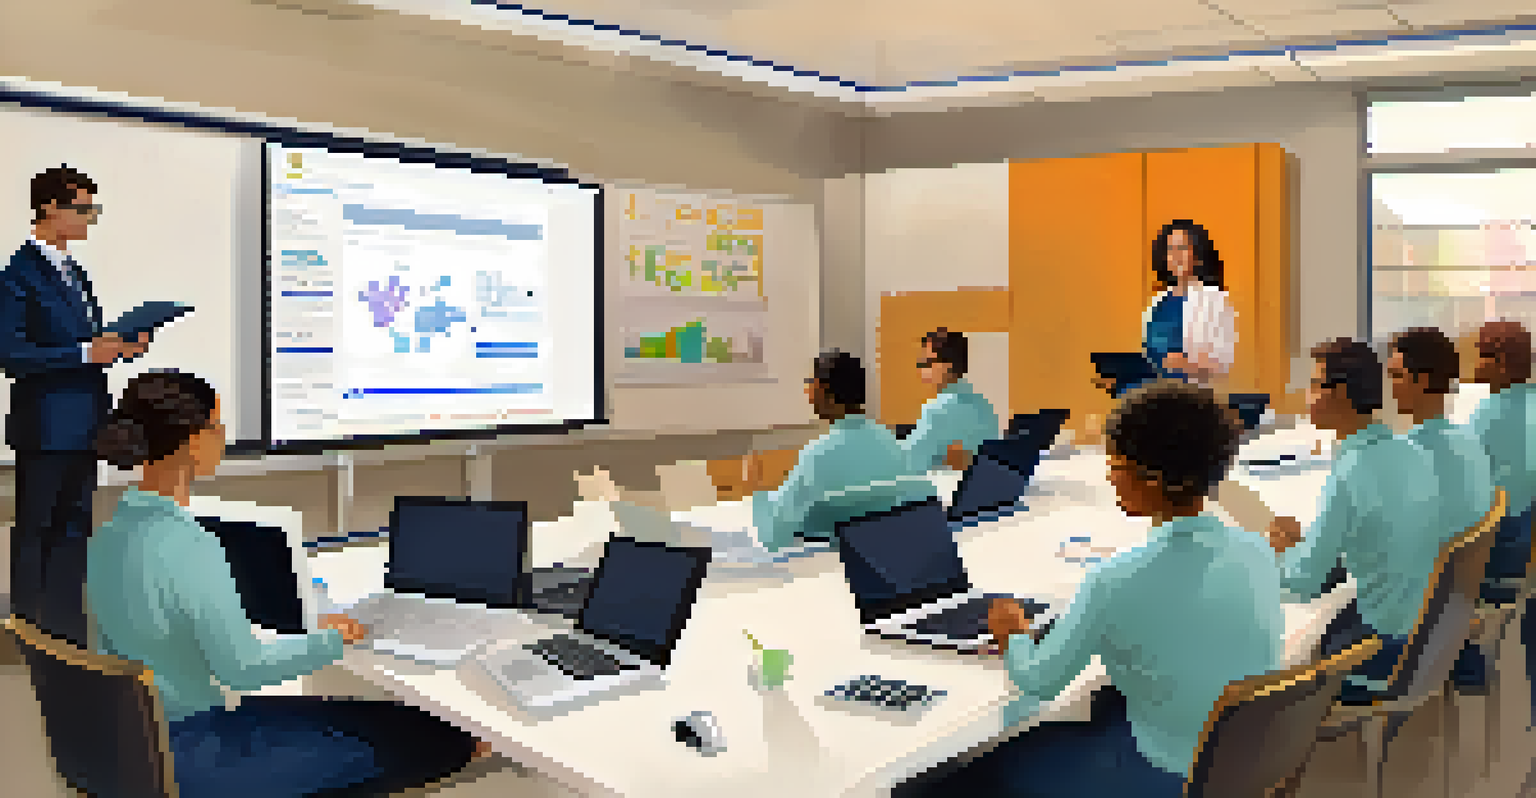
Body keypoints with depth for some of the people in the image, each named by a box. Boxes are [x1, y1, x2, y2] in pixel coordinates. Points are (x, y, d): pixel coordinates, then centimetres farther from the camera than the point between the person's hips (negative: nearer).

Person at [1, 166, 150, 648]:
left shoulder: (74, 272, 16)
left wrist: (115, 347, 3)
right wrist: (85, 352, -23)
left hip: (83, 424, 9)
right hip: (46, 425, -9)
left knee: (75, 527, 15)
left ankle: (68, 627, 26)